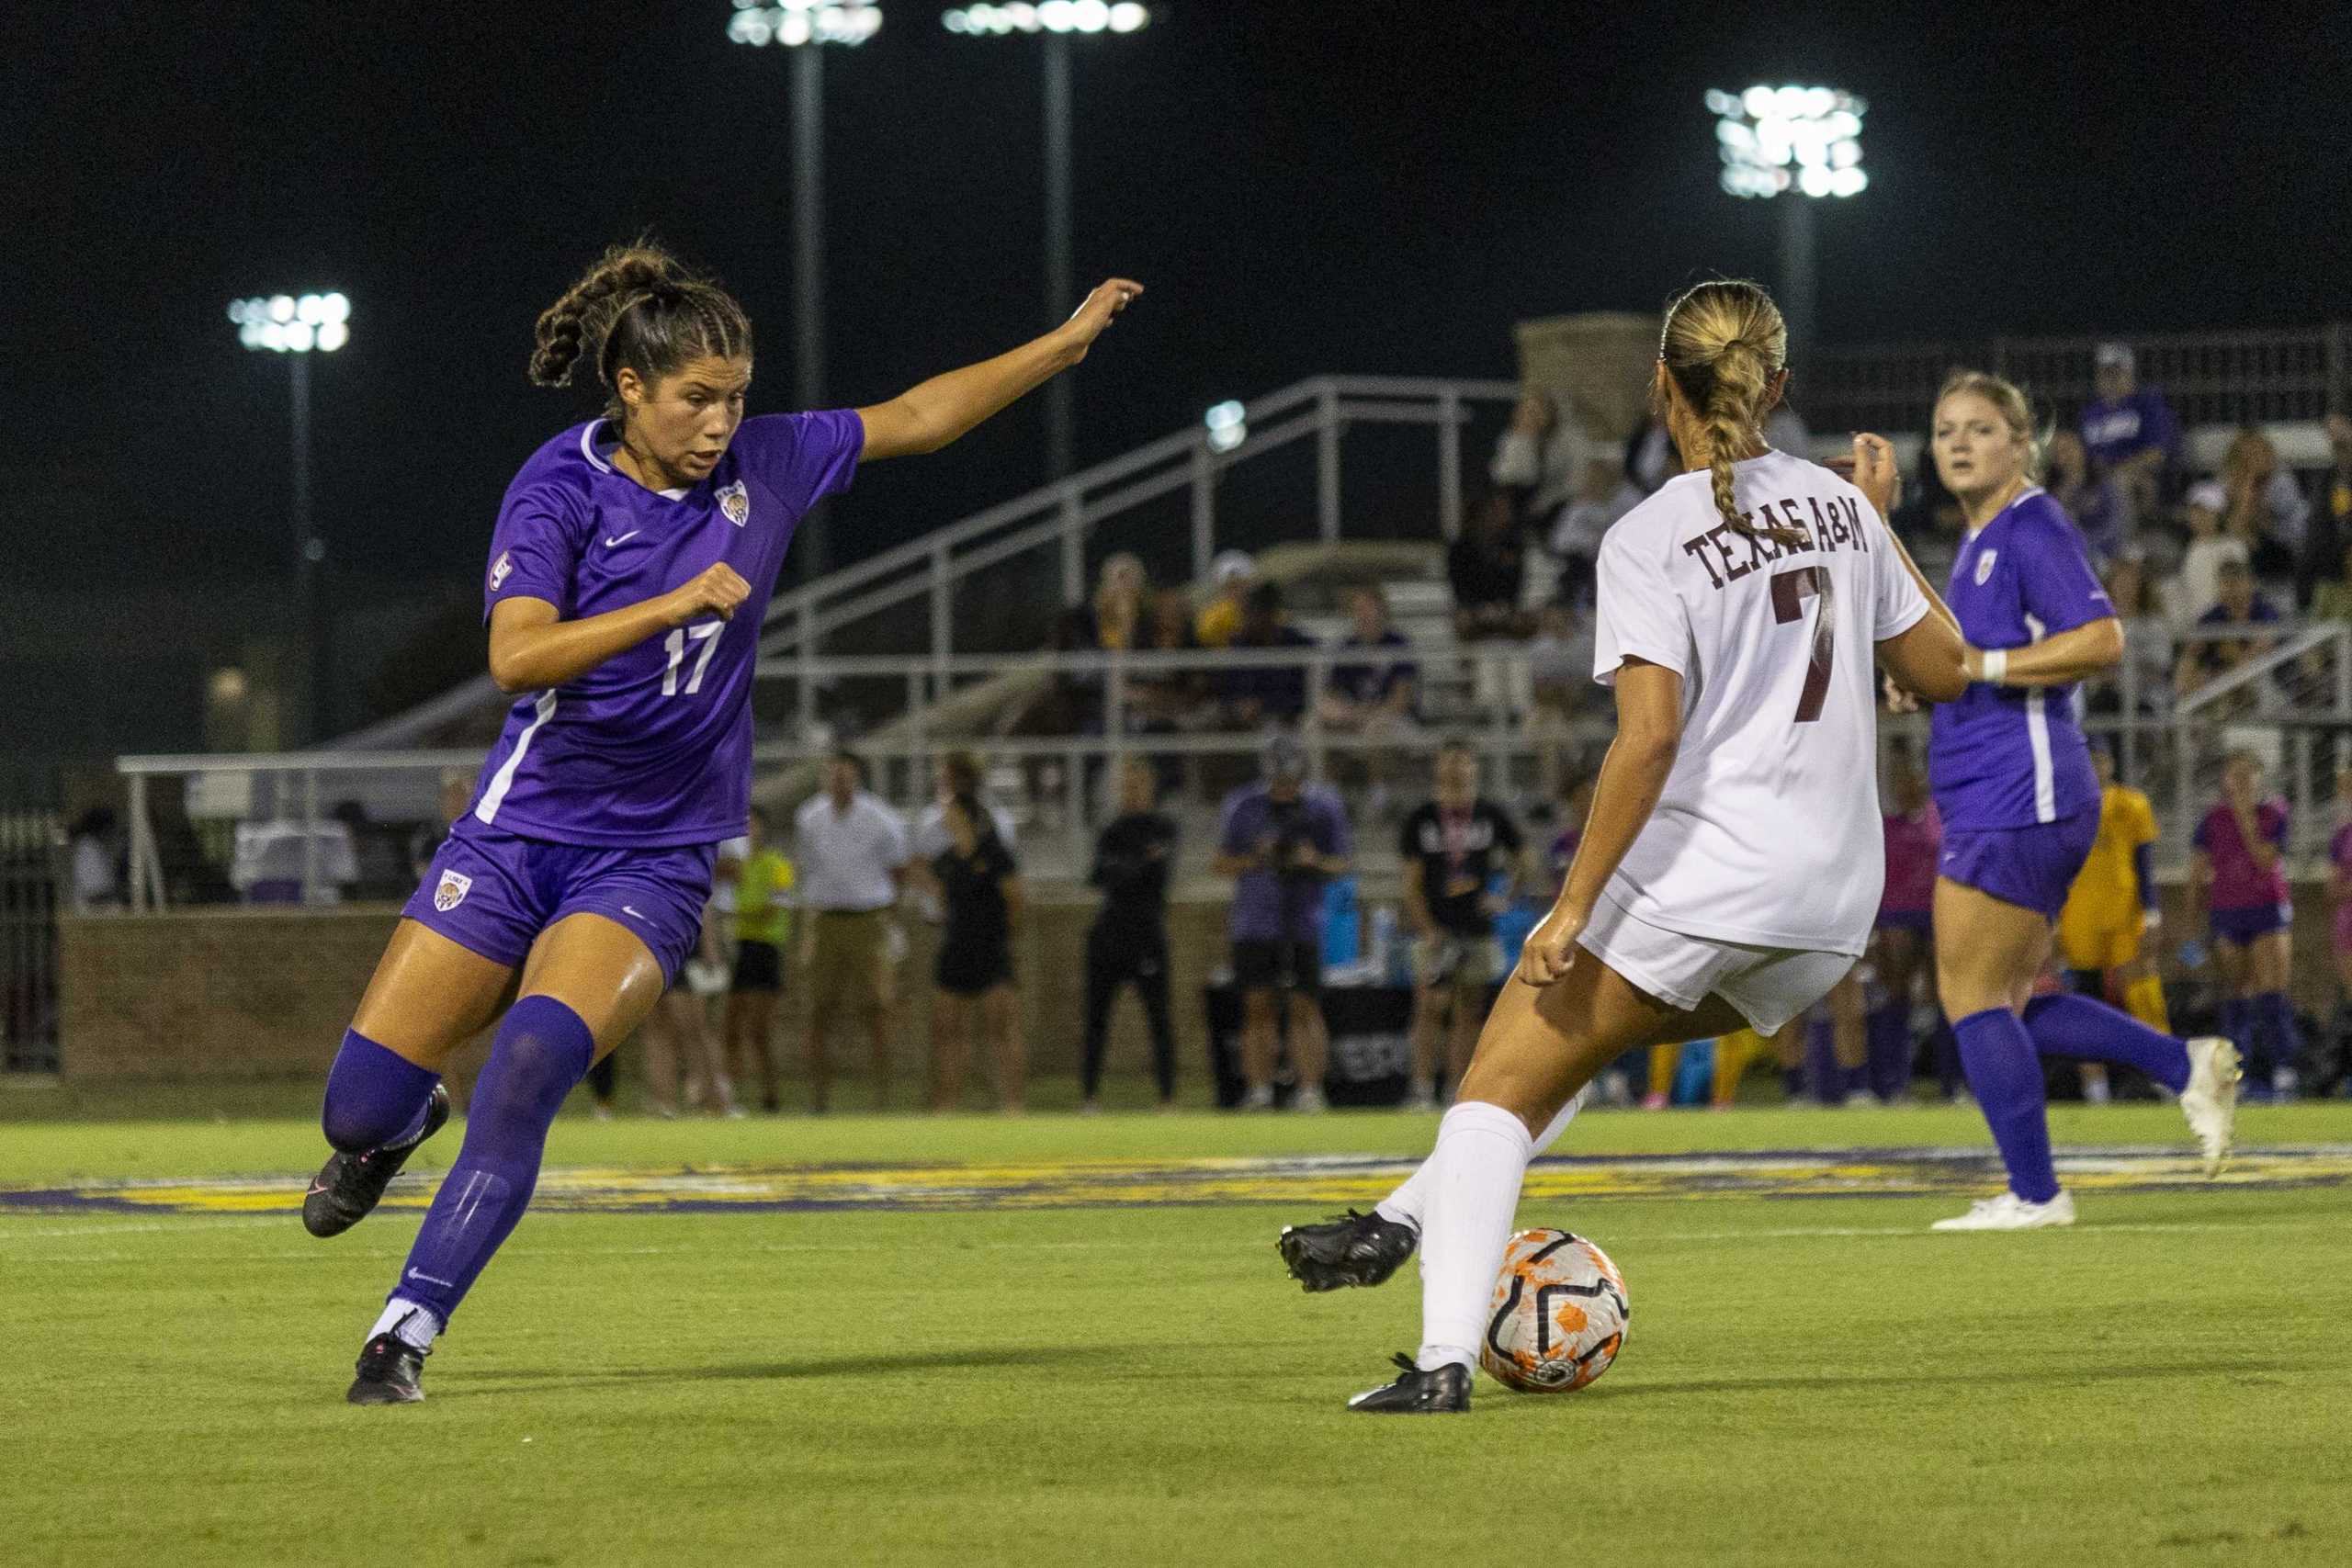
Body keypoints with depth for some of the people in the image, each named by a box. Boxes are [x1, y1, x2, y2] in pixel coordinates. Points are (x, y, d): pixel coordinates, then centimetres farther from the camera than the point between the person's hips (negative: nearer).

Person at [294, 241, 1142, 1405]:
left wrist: (1067, 343, 15)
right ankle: (400, 1128, 36)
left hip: (657, 856, 1)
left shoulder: (760, 466, -1)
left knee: (533, 1060, -25)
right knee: (359, 1107, -4)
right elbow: (515, 656, -26)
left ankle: (406, 1334, -19)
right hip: (524, 824, -1)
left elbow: (918, 418, 14)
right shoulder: (561, 488, -12)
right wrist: (672, 604, -35)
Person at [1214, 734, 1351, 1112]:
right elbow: (1221, 864, 6)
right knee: (1259, 1006, 0)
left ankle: (1309, 1091, -3)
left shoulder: (1325, 807, 1)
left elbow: (1341, 864, 6)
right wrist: (1255, 860, -13)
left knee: (1305, 1007, -5)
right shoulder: (1242, 805, 2)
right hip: (1256, 921, 1)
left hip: (1304, 922, -1)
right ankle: (1259, 1091, 3)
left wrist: (1315, 862, -15)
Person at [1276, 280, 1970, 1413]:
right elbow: (1942, 671, 18)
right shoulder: (1840, 509, 8)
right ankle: (1406, 1222, 27)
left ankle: (1446, 1358, -13)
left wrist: (1575, 906, -14)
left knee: (1502, 1084, 1)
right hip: (1831, 912, 7)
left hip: (1698, 879, -7)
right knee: (1584, 1028, 28)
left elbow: (1649, 737, -18)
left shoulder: (1651, 541, -10)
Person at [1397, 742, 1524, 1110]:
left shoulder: (1490, 816, 7)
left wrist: (1504, 897, -2)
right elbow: (1412, 883, 1)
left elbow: (1518, 862, 17)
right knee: (1430, 1007, -13)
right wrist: (1428, 930, -10)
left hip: (1477, 928, 2)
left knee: (1469, 1011, 4)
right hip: (1435, 930, -2)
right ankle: (1422, 1090, -15)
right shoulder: (1421, 818, 3)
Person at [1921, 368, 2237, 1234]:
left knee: (1970, 995, -6)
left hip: (2019, 800, -10)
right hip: (1998, 802, 10)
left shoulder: (2032, 528, -10)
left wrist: (1979, 665, -21)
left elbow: (2101, 641, -21)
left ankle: (2033, 1194, -1)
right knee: (2005, 1006, 12)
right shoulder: (1981, 542, 19)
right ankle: (2189, 1067, 15)